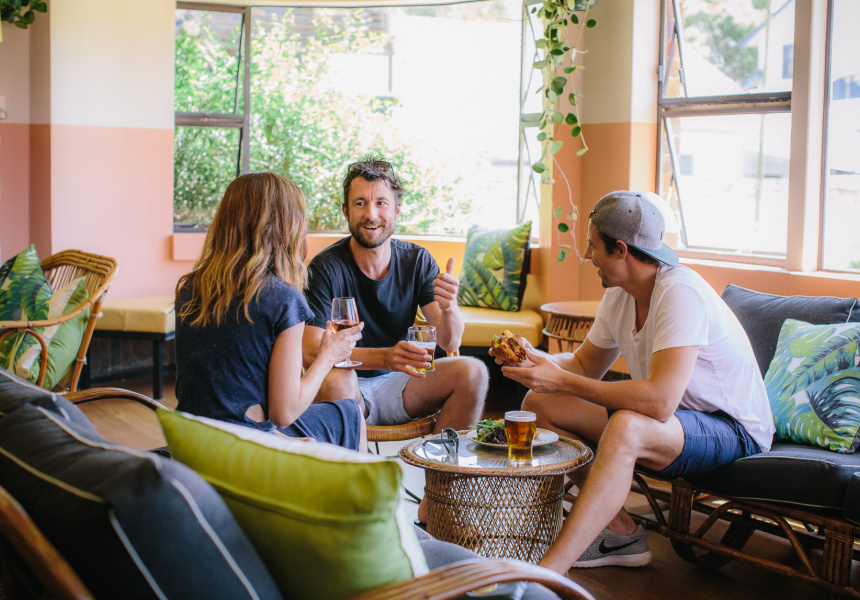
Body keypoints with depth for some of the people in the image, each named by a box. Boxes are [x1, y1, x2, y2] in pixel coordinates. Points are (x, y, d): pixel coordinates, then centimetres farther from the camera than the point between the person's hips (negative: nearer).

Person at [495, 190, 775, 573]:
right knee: (538, 403, -1)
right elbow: (585, 366, 14)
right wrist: (535, 359, -7)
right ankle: (620, 532, -1)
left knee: (625, 427, -39)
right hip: (668, 415, 9)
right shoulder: (618, 295, 1)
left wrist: (560, 380, -31)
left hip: (732, 428, -9)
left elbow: (659, 401, -35)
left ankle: (545, 574, -39)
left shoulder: (680, 293, -25)